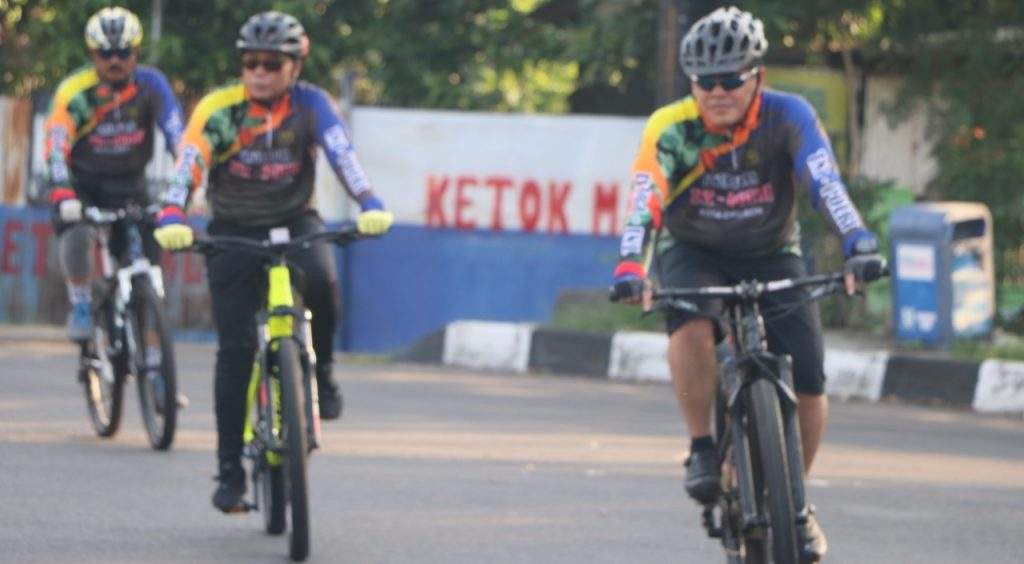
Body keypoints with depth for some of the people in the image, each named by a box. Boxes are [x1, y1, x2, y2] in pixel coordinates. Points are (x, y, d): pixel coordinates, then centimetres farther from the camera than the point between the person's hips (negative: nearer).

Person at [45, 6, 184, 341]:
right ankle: (81, 307, -10)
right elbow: (56, 145, -31)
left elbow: (176, 135, -24)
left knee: (148, 251, -13)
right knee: (77, 234, -30)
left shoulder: (150, 84, -14)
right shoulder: (75, 91, -20)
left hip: (128, 184, 2)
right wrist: (62, 194, -47)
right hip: (83, 184, -2)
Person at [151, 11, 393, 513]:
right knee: (235, 348, -8)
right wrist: (172, 217, -45)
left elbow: (341, 152, -25)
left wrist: (369, 204, -43)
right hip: (234, 231, 0)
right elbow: (190, 161, -26)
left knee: (321, 280, -33)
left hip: (294, 222, 0)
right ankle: (229, 468, 0)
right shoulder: (219, 109, -13)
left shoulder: (310, 104, -11)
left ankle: (319, 372, -6)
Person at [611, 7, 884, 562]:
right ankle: (701, 449, -16)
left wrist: (857, 241, -53)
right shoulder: (671, 129, -22)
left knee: (808, 383, -12)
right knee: (692, 324, -36)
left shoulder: (787, 117, -21)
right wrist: (630, 265, -53)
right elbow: (646, 197, -36)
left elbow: (824, 179, -35)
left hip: (771, 255, 1)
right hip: (693, 252, -1)